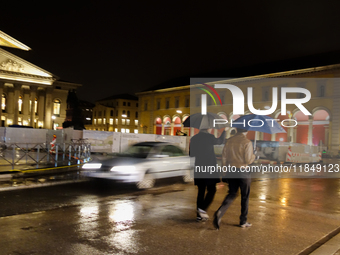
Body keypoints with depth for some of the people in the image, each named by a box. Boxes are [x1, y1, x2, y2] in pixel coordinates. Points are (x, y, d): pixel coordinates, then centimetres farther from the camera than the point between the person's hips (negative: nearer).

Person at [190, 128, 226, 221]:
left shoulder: (193, 139, 2)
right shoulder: (210, 137, -11)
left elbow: (191, 154, 9)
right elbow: (221, 141, 8)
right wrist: (225, 131, 20)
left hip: (198, 168, 5)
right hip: (209, 168, -5)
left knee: (201, 191, 11)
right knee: (211, 190, 6)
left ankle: (199, 215, 13)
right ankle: (202, 208, -11)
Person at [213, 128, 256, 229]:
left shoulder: (229, 141, 3)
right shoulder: (247, 142, -12)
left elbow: (224, 156, 4)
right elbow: (248, 160, -15)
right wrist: (253, 156, 6)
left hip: (231, 171, 4)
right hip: (243, 171, -4)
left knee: (232, 194, 15)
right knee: (245, 197, 11)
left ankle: (219, 212, -7)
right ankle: (243, 221, 21)